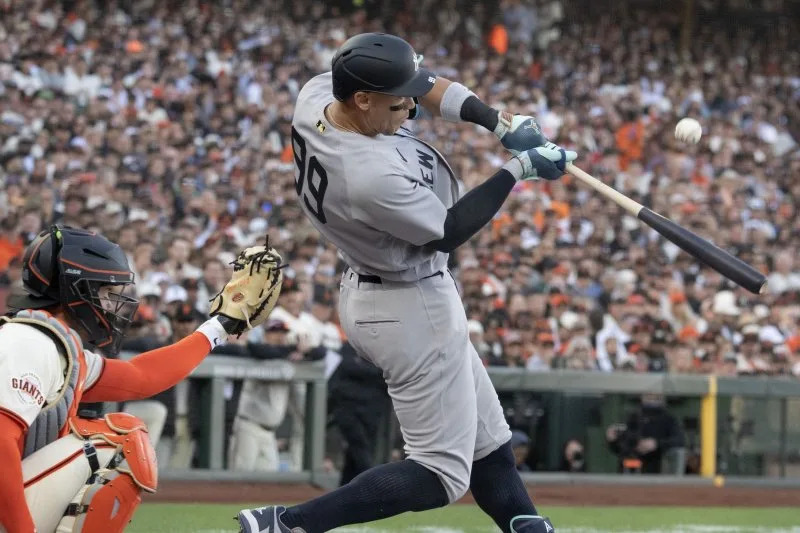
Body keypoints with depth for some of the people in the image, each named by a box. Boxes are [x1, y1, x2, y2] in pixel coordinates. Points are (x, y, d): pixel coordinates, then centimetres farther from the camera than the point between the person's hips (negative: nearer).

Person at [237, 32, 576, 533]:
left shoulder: (317, 93, -12)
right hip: (413, 309, -10)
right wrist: (519, 167, -16)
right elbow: (448, 231, -20)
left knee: (488, 440, 20)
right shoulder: (374, 176, -36)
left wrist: (497, 120, -11)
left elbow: (421, 79, 0)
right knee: (442, 475, -2)